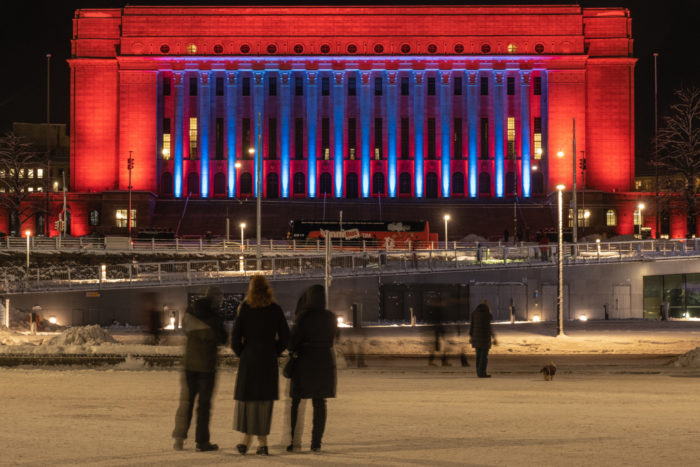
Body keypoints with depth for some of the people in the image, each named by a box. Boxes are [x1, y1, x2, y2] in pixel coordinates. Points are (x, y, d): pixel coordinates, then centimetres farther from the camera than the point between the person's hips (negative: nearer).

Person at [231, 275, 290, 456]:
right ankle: (262, 442, 6)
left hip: (249, 358, -1)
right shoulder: (275, 309, -1)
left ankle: (247, 439, 8)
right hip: (269, 359, 1)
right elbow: (285, 336, 0)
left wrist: (239, 352, 9)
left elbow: (236, 334, -6)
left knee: (246, 397, 10)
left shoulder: (245, 308, -6)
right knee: (265, 400, 8)